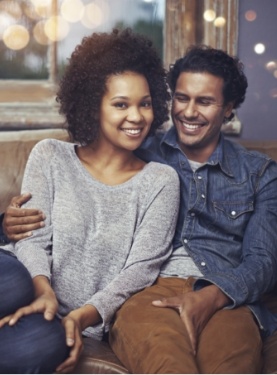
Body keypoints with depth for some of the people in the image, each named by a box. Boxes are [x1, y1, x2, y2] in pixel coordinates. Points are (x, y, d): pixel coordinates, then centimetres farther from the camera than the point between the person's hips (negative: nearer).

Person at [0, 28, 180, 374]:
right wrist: (43, 290, -20)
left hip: (84, 320, 0)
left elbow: (142, 267, -1)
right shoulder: (50, 157, 8)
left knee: (43, 345, -36)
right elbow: (33, 237, 1)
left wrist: (86, 315, -16)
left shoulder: (160, 181, 6)